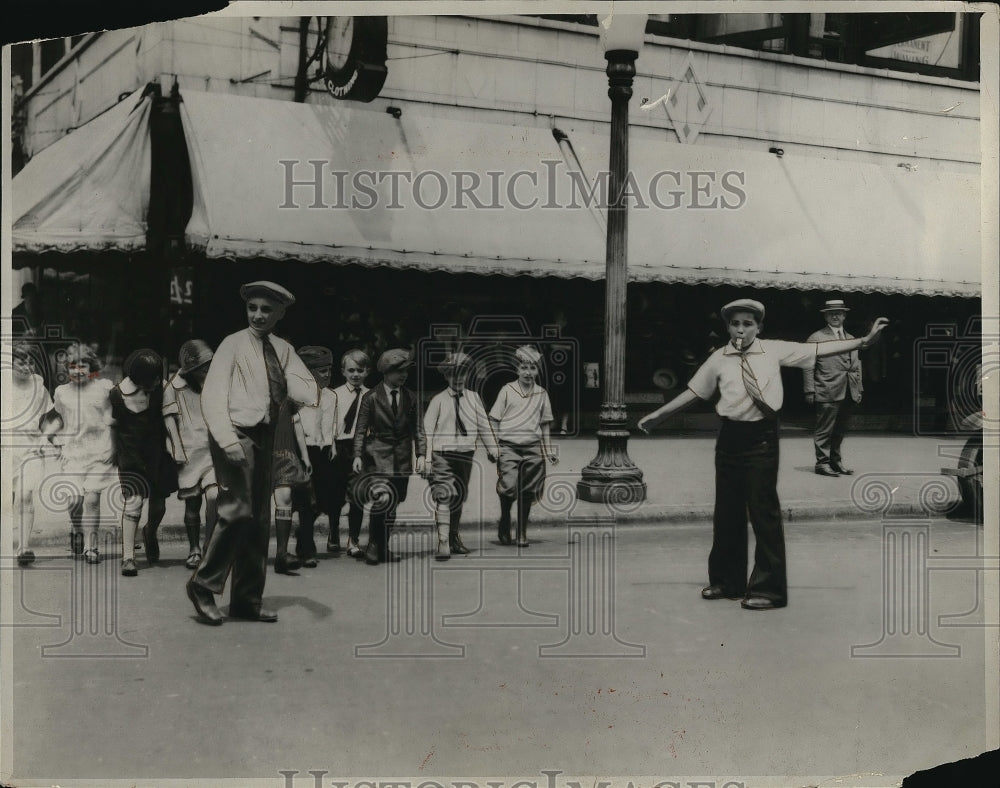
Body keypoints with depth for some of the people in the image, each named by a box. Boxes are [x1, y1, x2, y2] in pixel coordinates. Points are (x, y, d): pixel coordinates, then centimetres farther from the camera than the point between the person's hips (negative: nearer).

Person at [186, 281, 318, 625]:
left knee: (259, 519, 9)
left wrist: (305, 392, -19)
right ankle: (203, 586, 1)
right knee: (238, 510, -16)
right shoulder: (233, 344, -4)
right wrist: (226, 438, -23)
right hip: (236, 435, -7)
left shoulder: (282, 350, 13)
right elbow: (212, 395, -12)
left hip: (264, 436, 7)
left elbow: (306, 388, 4)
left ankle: (247, 599, 18)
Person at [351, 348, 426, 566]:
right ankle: (373, 545, -3)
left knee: (394, 502, 6)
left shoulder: (410, 398, 8)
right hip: (378, 455, -4)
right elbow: (360, 429, 0)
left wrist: (421, 454, 2)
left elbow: (417, 428, 10)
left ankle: (384, 547, 18)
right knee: (382, 498, -18)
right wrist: (357, 456, -8)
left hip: (402, 456, 4)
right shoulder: (371, 398, -2)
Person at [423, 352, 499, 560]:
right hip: (443, 454, -4)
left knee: (460, 497, 13)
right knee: (444, 497, -14)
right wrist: (426, 457, -8)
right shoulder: (438, 400, -2)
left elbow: (483, 425, 14)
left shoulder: (473, 398, 7)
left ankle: (454, 540, 27)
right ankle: (443, 544, -16)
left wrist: (493, 449, 12)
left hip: (466, 454, 4)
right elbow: (427, 428, -3)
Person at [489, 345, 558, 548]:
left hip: (532, 448, 3)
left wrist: (549, 451, 15)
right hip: (508, 446, -3)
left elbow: (545, 424, 19)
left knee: (528, 492, 1)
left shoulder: (541, 394, 11)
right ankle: (504, 524, 10)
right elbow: (494, 421, 5)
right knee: (509, 487, -16)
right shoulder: (507, 390, 3)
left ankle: (522, 533, 14)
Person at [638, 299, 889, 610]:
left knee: (764, 509, -2)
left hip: (762, 436, -3)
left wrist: (863, 341, -7)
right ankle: (726, 581, 27)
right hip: (730, 436, 3)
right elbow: (694, 392, 10)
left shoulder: (774, 350, -1)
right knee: (727, 509, 11)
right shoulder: (719, 359, 2)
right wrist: (657, 415, 12)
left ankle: (768, 588, 10)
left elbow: (818, 350, -2)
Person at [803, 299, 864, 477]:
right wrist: (810, 391, -9)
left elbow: (856, 367, 22)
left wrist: (859, 389, 14)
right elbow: (808, 367, -3)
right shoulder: (816, 338, 0)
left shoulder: (852, 340, 19)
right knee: (824, 430, -4)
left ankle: (835, 461, 23)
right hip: (827, 393, -6)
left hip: (848, 394, 6)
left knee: (840, 431, 12)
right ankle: (822, 463, 4)